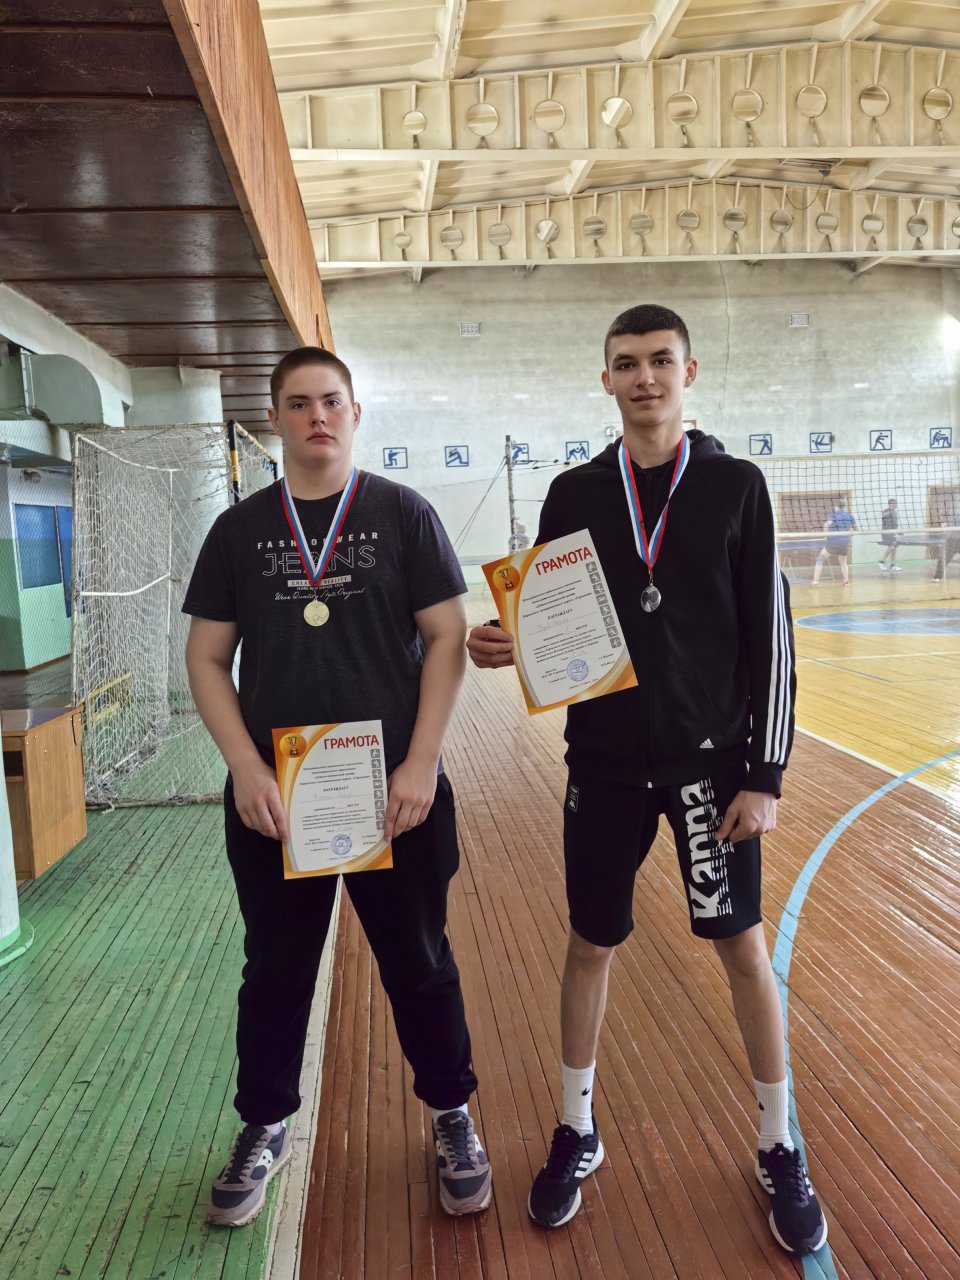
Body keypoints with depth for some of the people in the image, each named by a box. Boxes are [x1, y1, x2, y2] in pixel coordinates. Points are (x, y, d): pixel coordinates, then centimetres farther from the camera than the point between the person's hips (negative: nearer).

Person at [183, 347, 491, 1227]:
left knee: (419, 965, 12)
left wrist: (421, 764, -13)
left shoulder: (403, 513, -1)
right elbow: (207, 659, 4)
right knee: (275, 972, 16)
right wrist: (246, 768, -8)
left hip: (394, 792, -2)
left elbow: (447, 639, -5)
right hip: (274, 798, 2)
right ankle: (264, 1129, 38)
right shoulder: (240, 528, 5)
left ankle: (453, 1120, 34)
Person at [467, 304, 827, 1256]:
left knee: (742, 945, 8)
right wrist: (500, 645, -15)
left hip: (711, 758, -1)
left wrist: (766, 774, -7)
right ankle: (577, 1134, 34)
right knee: (591, 944, 12)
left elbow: (770, 640, -4)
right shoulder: (574, 494, 2)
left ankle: (779, 1151, 31)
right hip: (604, 760, 2)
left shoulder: (734, 486, -3)